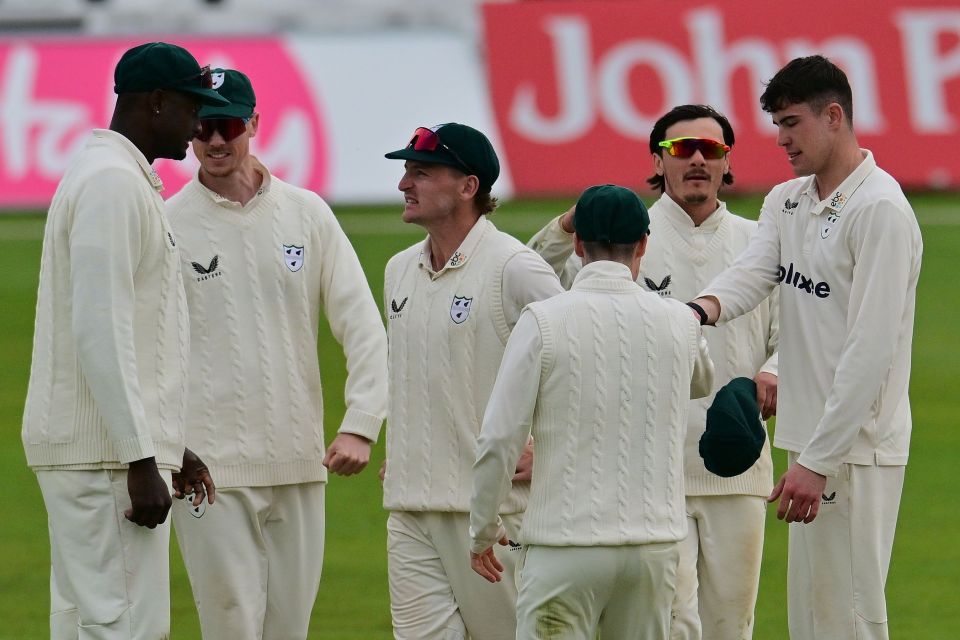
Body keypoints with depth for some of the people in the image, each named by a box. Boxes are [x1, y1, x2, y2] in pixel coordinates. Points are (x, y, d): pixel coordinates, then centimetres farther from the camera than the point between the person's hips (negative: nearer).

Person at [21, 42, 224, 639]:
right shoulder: (113, 182, -14)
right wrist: (142, 462, -23)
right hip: (107, 455, -11)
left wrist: (169, 447, 26)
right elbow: (99, 333, -21)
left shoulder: (124, 181, 20)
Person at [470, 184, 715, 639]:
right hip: (655, 542, 4)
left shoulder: (543, 321, -7)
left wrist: (482, 532, 6)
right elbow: (702, 382, 29)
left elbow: (499, 439, -7)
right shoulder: (678, 322, 4)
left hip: (568, 543, -4)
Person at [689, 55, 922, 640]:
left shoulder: (880, 208, -14)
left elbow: (870, 349, -19)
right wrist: (703, 308, -26)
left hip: (855, 453, -9)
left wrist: (818, 461, -22)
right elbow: (754, 271, -1)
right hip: (812, 444, 9)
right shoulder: (786, 202, 15)